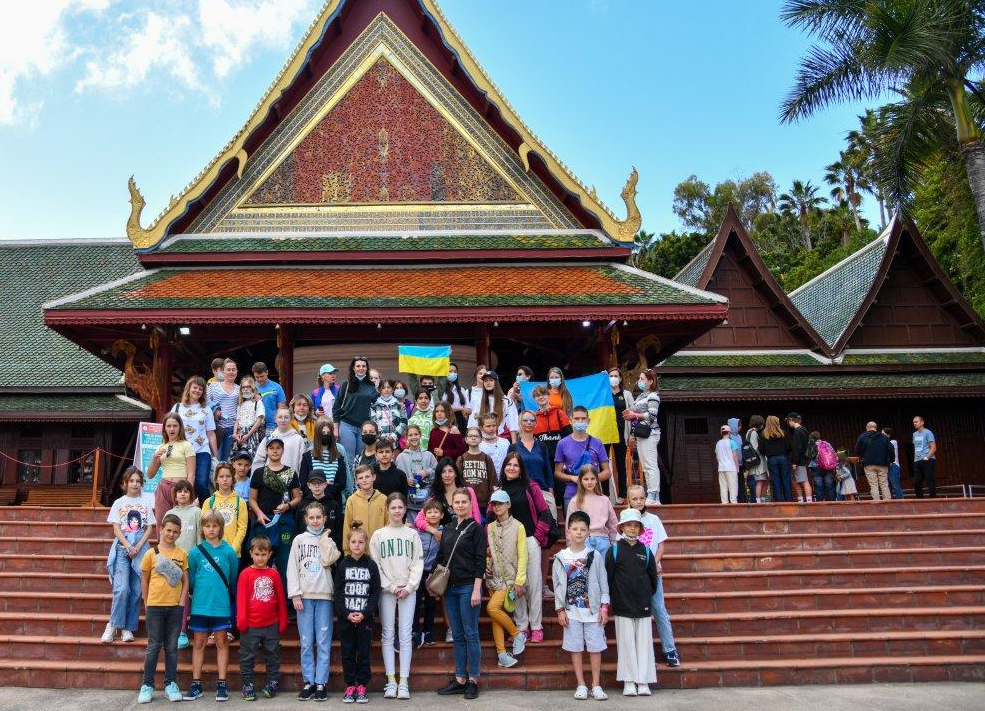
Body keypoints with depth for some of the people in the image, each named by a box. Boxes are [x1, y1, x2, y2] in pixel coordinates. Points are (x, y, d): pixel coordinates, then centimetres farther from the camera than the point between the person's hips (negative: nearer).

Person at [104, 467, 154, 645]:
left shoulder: (145, 504, 11)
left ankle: (128, 628, 8)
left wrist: (137, 547, -8)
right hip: (122, 548, -2)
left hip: (140, 549, 2)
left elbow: (150, 529, 6)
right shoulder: (119, 503, 7)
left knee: (136, 590, 0)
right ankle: (113, 625, -2)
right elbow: (116, 529, 0)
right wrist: (128, 547, -12)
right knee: (122, 588, -15)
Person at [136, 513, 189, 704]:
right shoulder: (151, 554, -1)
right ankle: (147, 685, 13)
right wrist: (146, 605, 2)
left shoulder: (182, 554, 3)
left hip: (175, 606, 1)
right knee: (154, 646, 4)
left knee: (172, 647, 8)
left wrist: (181, 603, -3)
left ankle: (171, 684, 16)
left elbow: (185, 581, 5)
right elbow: (144, 581, 4)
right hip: (155, 606, -1)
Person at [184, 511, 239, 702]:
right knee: (198, 643, 9)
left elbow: (233, 579, 6)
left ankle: (221, 684, 12)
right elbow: (190, 579, 9)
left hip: (221, 605, -1)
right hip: (200, 605, 1)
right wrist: (198, 593, 12)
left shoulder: (228, 551, -2)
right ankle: (196, 684, 18)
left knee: (221, 643, 6)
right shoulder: (195, 552, 0)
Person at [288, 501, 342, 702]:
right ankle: (308, 681, 11)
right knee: (306, 642, 2)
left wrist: (324, 538, -1)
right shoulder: (299, 540, 8)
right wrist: (295, 594, -6)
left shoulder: (329, 540, 9)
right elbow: (292, 569, 3)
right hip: (304, 595, 0)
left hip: (324, 595, 0)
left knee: (323, 642, -1)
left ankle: (321, 682, 5)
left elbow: (328, 560, -10)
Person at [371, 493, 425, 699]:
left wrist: (408, 587, -8)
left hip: (408, 591, 0)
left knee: (406, 635, 0)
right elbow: (375, 564, 0)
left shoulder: (412, 534, 7)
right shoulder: (378, 535, 4)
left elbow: (418, 563, 3)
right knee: (388, 635, 3)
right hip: (386, 590, 0)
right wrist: (391, 587, -8)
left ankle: (404, 682, 3)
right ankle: (391, 681, 8)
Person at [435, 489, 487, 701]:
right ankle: (459, 679, 17)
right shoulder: (448, 529, 12)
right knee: (457, 635, 10)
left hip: (468, 587, -6)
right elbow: (441, 558, 18)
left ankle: (473, 680, 9)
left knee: (470, 634, 0)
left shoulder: (476, 528, -4)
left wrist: (477, 589, -15)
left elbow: (480, 561, -9)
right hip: (450, 587, 6)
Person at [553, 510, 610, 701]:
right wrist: (560, 610, -1)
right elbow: (558, 585, 3)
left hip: (593, 609, 0)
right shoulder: (561, 558, 2)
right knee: (576, 647, 5)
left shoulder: (595, 556, 1)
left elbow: (603, 583, 2)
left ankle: (596, 685, 12)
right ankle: (581, 685, 15)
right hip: (571, 611, 1)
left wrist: (604, 607, -2)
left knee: (595, 647, 2)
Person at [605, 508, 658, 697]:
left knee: (644, 642, 4)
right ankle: (629, 682, 9)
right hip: (622, 604, -2)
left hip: (643, 604, 2)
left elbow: (652, 576, 14)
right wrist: (612, 596, 3)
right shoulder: (614, 550, -1)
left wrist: (648, 595, 13)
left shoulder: (645, 551, 6)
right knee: (626, 643, 2)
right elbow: (608, 576, 1)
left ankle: (643, 682, 10)